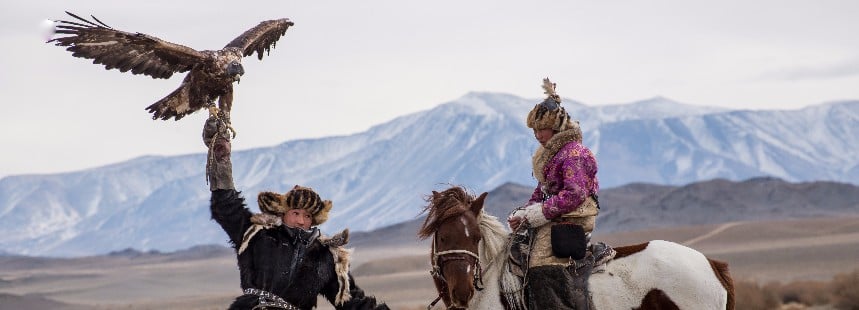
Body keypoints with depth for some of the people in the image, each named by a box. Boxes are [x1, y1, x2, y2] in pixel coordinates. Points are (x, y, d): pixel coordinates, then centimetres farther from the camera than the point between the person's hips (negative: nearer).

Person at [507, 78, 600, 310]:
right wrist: (522, 214, 4)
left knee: (542, 267, -27)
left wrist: (534, 214, -20)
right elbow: (541, 192, 22)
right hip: (554, 221, 11)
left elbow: (574, 195, -22)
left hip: (571, 221, -11)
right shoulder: (549, 153, 17)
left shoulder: (573, 153, -13)